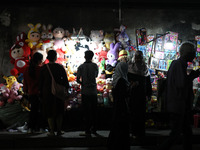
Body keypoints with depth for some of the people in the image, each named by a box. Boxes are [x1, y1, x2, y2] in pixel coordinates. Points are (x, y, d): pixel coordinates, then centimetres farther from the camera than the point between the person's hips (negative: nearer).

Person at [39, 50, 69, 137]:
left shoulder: (44, 68, -2)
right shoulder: (60, 67, -4)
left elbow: (41, 82, 2)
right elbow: (65, 80, -3)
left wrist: (41, 93, 9)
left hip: (47, 92, 0)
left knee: (49, 112, 7)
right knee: (59, 112, 11)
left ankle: (52, 131, 5)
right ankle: (59, 130, 11)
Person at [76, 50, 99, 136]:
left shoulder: (81, 67, -5)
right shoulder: (95, 66, 0)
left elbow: (78, 79, -6)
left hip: (85, 91, -2)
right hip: (94, 91, 3)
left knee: (86, 111, 0)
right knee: (94, 110, 13)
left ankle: (87, 131, -1)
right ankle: (93, 129, 22)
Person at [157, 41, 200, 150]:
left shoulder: (176, 63, 15)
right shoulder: (179, 64, -16)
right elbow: (181, 84, -24)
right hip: (177, 107, -10)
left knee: (187, 133, 14)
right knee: (175, 134, -6)